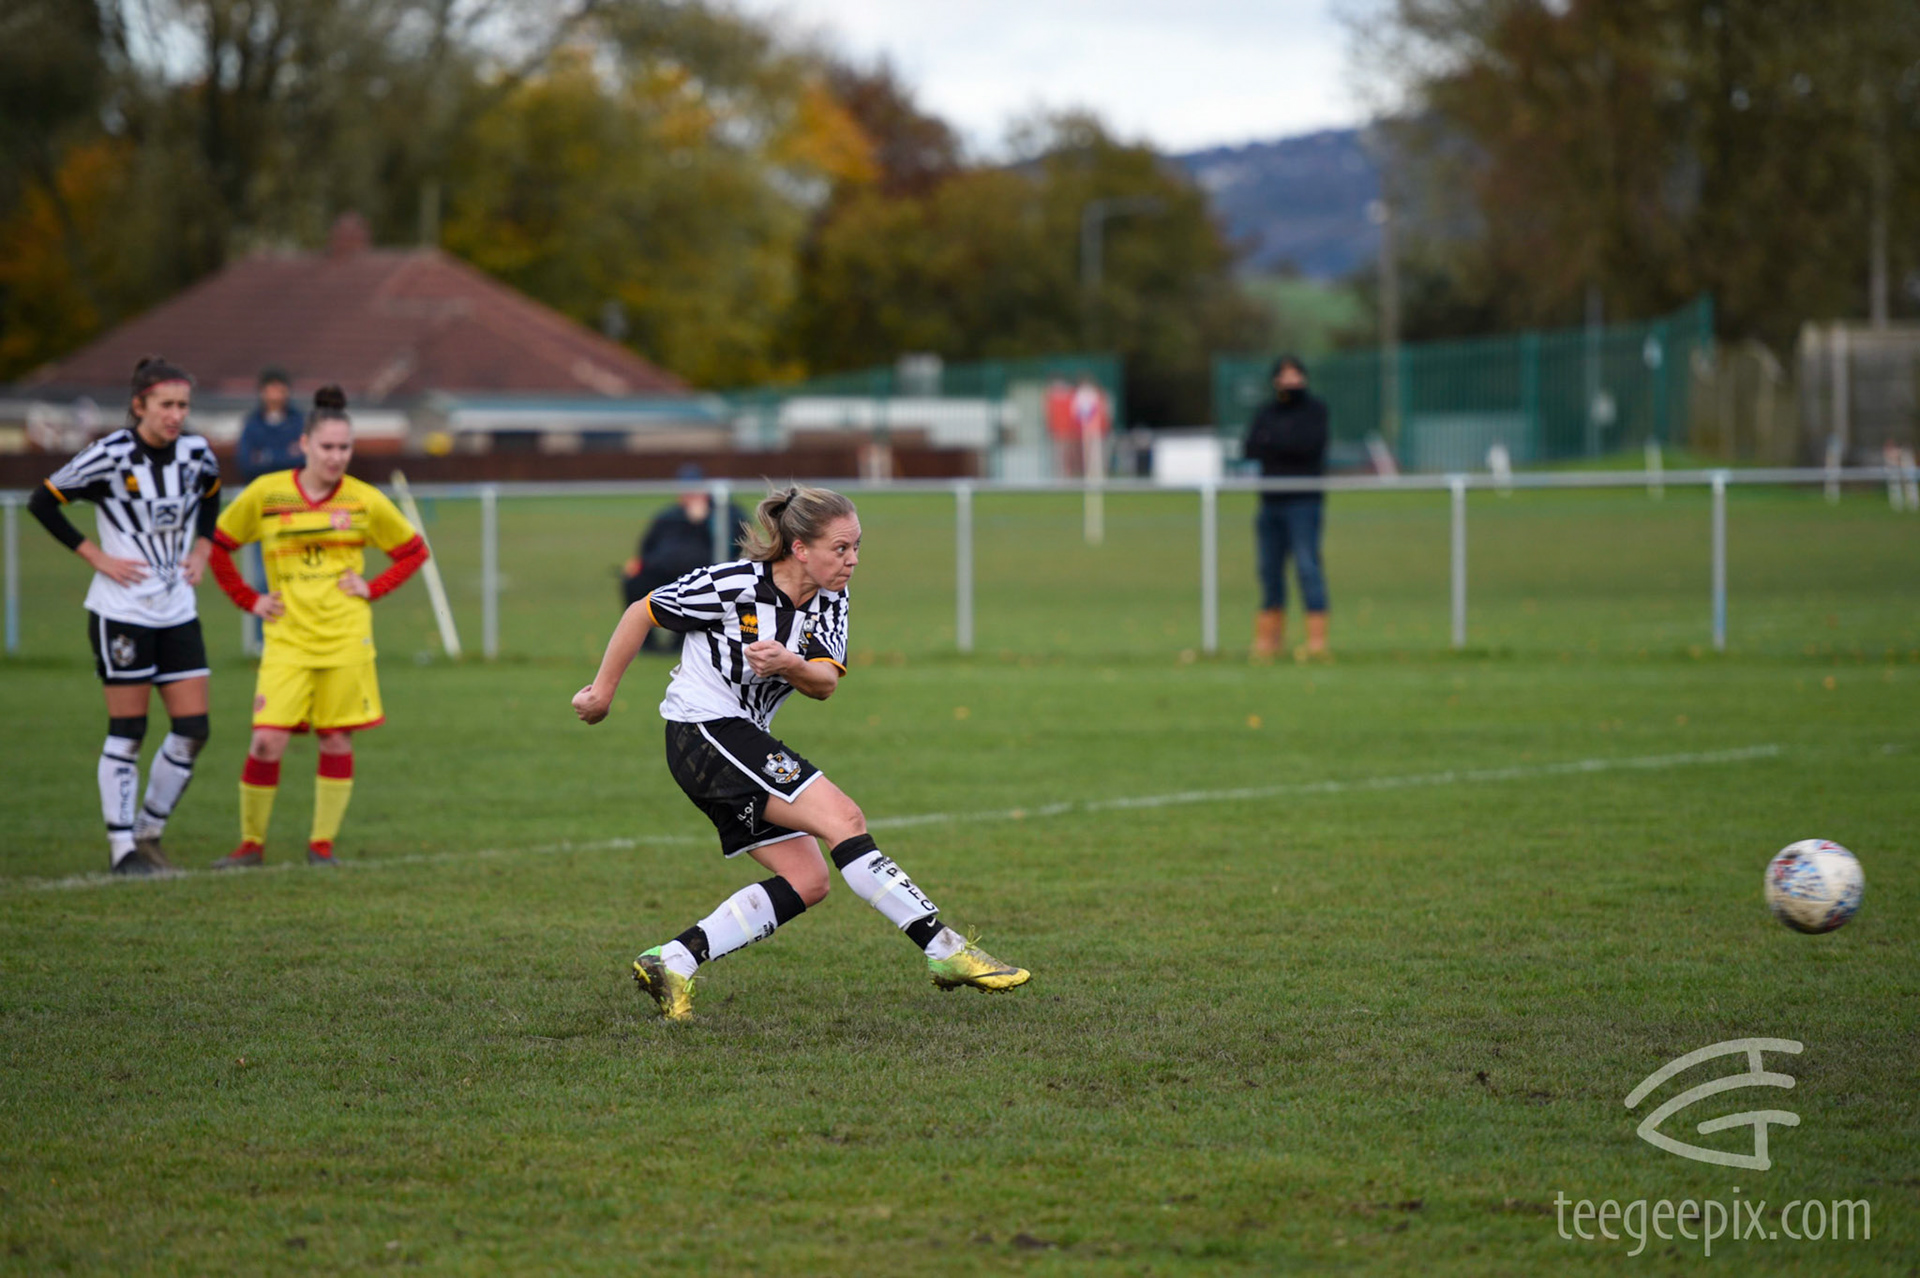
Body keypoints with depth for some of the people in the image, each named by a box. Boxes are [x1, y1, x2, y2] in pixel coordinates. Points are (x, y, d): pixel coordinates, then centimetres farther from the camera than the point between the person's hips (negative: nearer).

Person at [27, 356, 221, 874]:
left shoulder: (197, 453, 2)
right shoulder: (111, 456, -13)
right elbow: (43, 502, -7)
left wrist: (201, 550, 11)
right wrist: (96, 556, -10)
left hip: (178, 611, 5)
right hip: (122, 612, -5)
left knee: (192, 728, 0)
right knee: (127, 730, -2)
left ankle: (149, 831, 16)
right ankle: (122, 846, 6)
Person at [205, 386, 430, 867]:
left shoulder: (365, 501, 1)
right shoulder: (265, 494, -1)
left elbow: (414, 552, 14)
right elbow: (217, 546, 11)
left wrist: (373, 588, 1)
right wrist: (248, 600, 5)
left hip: (346, 638, 1)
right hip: (287, 638, -1)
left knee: (336, 739, 3)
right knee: (267, 741, -8)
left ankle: (322, 842, 14)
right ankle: (251, 842, 5)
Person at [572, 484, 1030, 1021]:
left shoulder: (829, 601, 2)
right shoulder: (732, 585, -18)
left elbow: (825, 683, -8)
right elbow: (641, 614, -7)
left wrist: (789, 665, -30)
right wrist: (603, 692, 0)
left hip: (745, 744, 9)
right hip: (703, 730, -9)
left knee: (807, 881, 1)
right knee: (842, 818, -20)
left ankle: (672, 961, 1)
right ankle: (945, 951, -24)